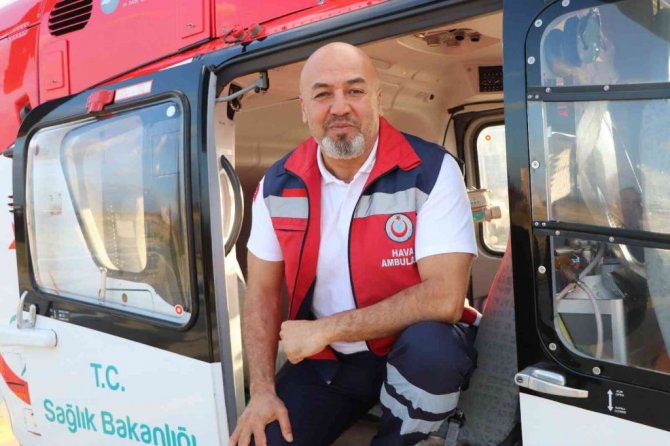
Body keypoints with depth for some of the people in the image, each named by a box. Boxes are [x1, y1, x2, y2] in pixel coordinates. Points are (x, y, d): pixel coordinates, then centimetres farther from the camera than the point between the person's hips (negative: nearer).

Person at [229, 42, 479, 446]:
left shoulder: (431, 170, -19)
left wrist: (326, 328, -22)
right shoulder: (278, 185, -5)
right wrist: (262, 391, -9)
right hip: (326, 361, 3)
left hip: (414, 353, -2)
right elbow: (262, 292, 1)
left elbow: (444, 298, -26)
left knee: (430, 344, -34)